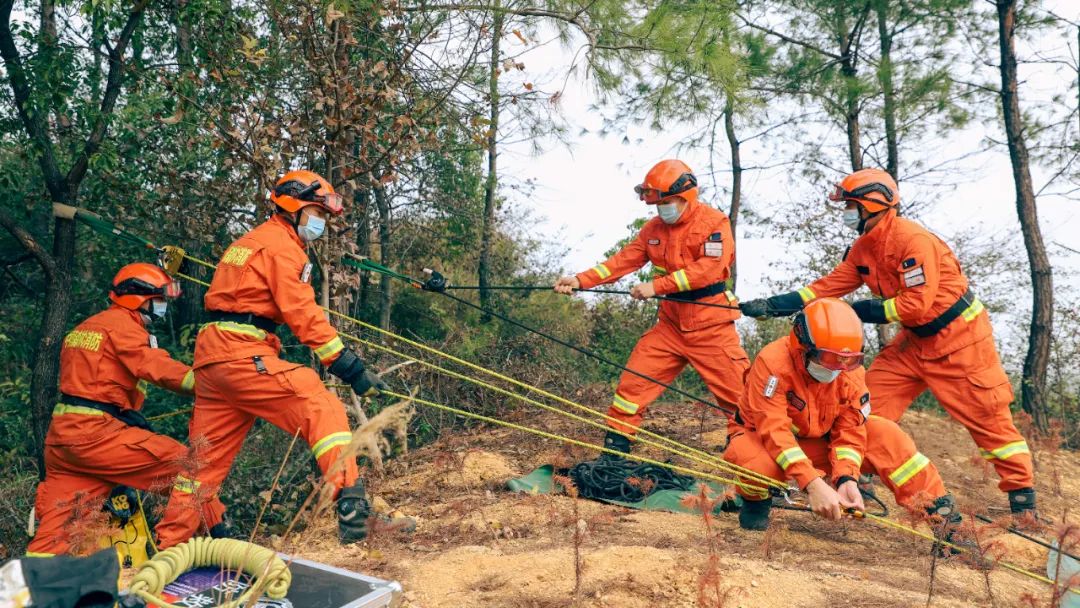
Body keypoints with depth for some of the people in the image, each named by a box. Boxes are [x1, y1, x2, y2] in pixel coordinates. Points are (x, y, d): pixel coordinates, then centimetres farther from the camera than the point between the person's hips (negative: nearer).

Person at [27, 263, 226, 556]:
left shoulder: (87, 326, 23)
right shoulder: (122, 324, -6)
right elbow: (158, 368, -23)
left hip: (60, 434, 10)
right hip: (94, 433, -10)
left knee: (58, 525, 12)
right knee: (183, 464, -10)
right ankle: (214, 535, -8)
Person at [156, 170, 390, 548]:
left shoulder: (250, 241, 27)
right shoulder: (281, 244, -4)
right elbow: (303, 313, -15)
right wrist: (350, 367, -17)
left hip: (210, 354, 10)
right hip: (243, 354, -10)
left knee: (208, 455, 16)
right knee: (323, 409, -19)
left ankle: (169, 545, 24)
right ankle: (350, 500, -36)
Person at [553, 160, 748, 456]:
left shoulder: (715, 223, -9)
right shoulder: (653, 228, 8)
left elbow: (708, 268, -20)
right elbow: (623, 260, 4)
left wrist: (656, 286, -25)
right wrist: (580, 280, -8)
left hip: (711, 328, -5)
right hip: (671, 324, 5)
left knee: (739, 392, -3)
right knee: (634, 381, 1)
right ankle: (614, 449, 11)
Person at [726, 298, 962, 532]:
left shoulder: (850, 372, -13)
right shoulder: (773, 362, -31)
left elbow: (850, 431, -13)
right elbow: (774, 431, -38)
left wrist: (846, 479, -32)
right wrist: (812, 483, -47)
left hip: (816, 443, 4)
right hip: (763, 438, -4)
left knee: (885, 434, -18)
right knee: (759, 461, -42)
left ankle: (939, 507, -6)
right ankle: (755, 500, -6)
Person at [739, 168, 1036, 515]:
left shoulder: (912, 239, -24)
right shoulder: (862, 249, 2)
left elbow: (917, 303, -27)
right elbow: (827, 287, 0)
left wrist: (861, 311, -20)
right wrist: (770, 306, -9)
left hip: (959, 336, -8)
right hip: (915, 338, 8)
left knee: (988, 417, 2)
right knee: (872, 402, 0)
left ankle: (1022, 495, 16)